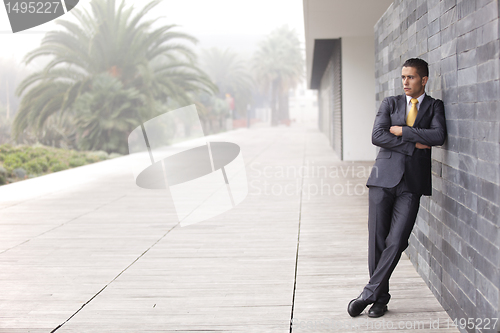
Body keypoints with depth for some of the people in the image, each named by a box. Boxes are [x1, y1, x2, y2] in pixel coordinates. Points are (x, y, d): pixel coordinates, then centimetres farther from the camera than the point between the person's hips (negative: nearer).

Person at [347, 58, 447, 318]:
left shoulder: (435, 106, 10)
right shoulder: (390, 103, 12)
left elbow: (438, 136, -10)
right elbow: (377, 136, -3)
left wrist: (401, 131, -7)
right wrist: (414, 144, -8)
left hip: (412, 183, -1)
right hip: (383, 179, 1)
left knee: (396, 241, -10)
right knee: (377, 241, 1)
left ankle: (369, 293, 0)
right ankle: (381, 298, 13)